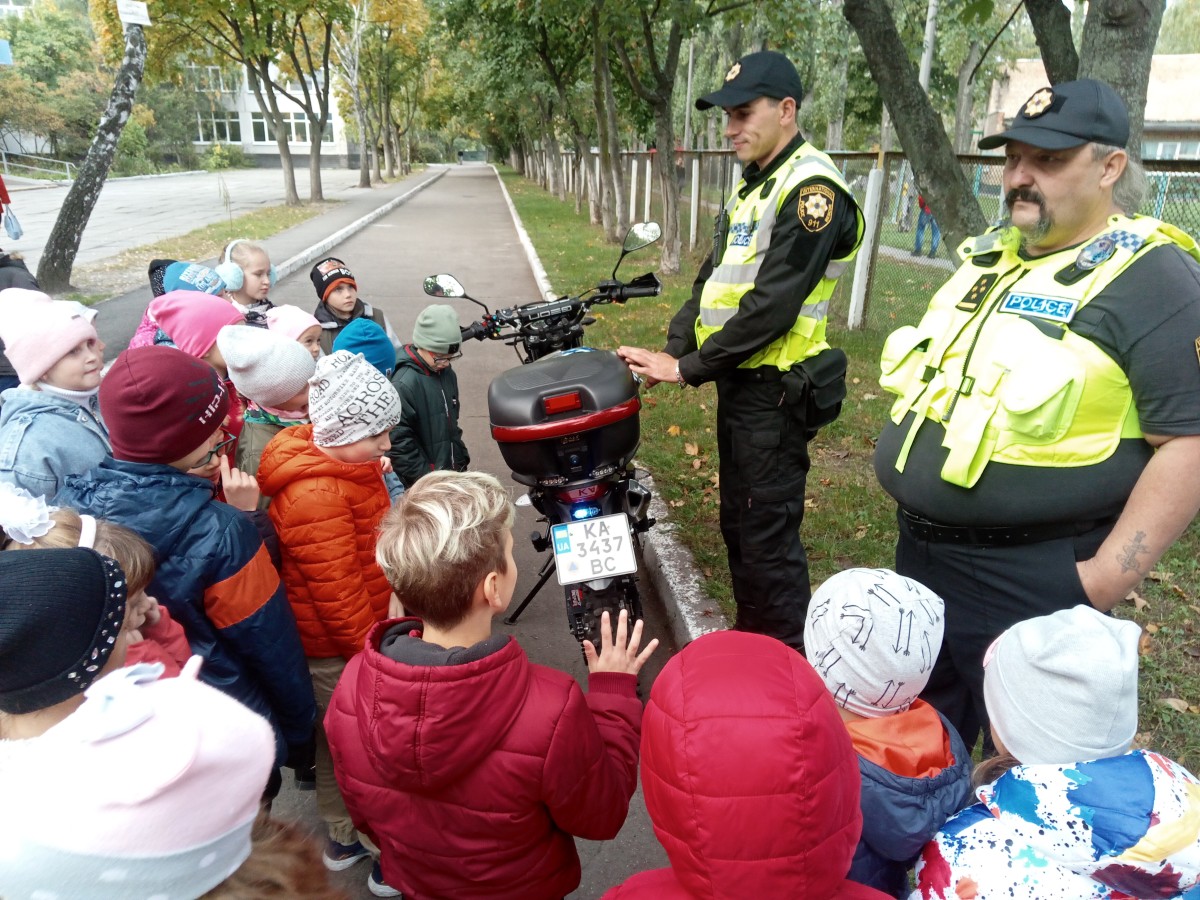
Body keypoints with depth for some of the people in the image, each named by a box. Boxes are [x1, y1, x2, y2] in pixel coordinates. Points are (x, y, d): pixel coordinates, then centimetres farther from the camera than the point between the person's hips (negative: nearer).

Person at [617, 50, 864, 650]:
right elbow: (713, 278, 14)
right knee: (737, 524, 19)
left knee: (767, 537, -2)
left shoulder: (811, 188, -15)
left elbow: (772, 305, -22)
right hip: (738, 380, 10)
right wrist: (673, 349, 0)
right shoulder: (752, 187, 16)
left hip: (774, 391, -10)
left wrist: (689, 369, -17)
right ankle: (750, 644, 38)